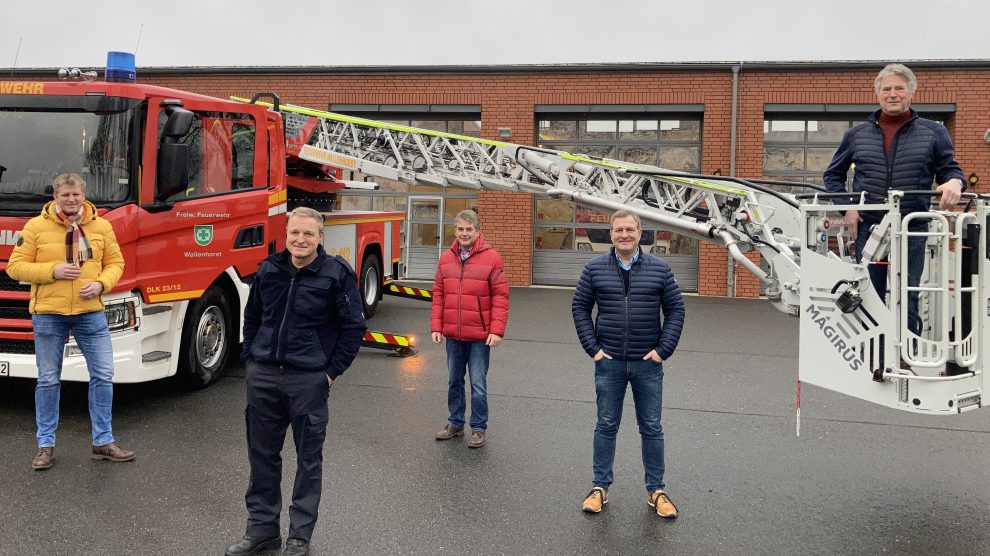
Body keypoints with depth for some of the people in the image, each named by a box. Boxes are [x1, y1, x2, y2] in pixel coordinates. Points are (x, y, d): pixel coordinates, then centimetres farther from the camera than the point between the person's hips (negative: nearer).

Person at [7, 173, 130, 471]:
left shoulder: (102, 226, 4)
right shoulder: (36, 226, -3)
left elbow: (115, 263, 11)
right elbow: (15, 267, -1)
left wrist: (101, 284, -9)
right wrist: (53, 270, -15)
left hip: (91, 312, 2)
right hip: (48, 314, -2)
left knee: (103, 376, 2)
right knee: (48, 380, 7)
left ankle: (103, 442, 14)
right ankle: (45, 445, 19)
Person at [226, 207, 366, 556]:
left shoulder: (336, 273, -7)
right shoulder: (269, 270, 6)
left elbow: (353, 326, -5)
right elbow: (252, 316, 19)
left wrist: (332, 371, -7)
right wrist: (250, 358, 11)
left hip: (308, 380, -4)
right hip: (262, 377, 4)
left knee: (309, 459, 6)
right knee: (262, 454, 12)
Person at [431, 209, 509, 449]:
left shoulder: (491, 258, -7)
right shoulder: (446, 259, 6)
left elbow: (501, 297, -9)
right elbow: (438, 295, 8)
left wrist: (496, 331, -14)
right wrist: (436, 327, 2)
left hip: (480, 336, -4)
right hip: (453, 335, 4)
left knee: (478, 384, 2)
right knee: (454, 381, 16)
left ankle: (479, 429, 15)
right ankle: (455, 423, 31)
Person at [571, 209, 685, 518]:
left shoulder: (660, 269, -1)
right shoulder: (595, 269, -1)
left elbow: (675, 310, 3)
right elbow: (580, 308, 4)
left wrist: (663, 349, -4)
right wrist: (593, 348, -3)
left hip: (648, 364, 0)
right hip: (609, 363, 0)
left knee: (652, 428, 9)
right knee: (606, 426, 10)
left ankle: (656, 490, 21)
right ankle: (600, 487, 22)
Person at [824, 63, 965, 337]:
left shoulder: (934, 133, 7)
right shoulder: (856, 134, 9)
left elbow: (950, 169, 9)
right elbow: (833, 175, 16)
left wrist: (954, 181, -16)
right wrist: (846, 207, 1)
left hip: (912, 230, -1)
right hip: (867, 227, 1)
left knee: (907, 299, 2)